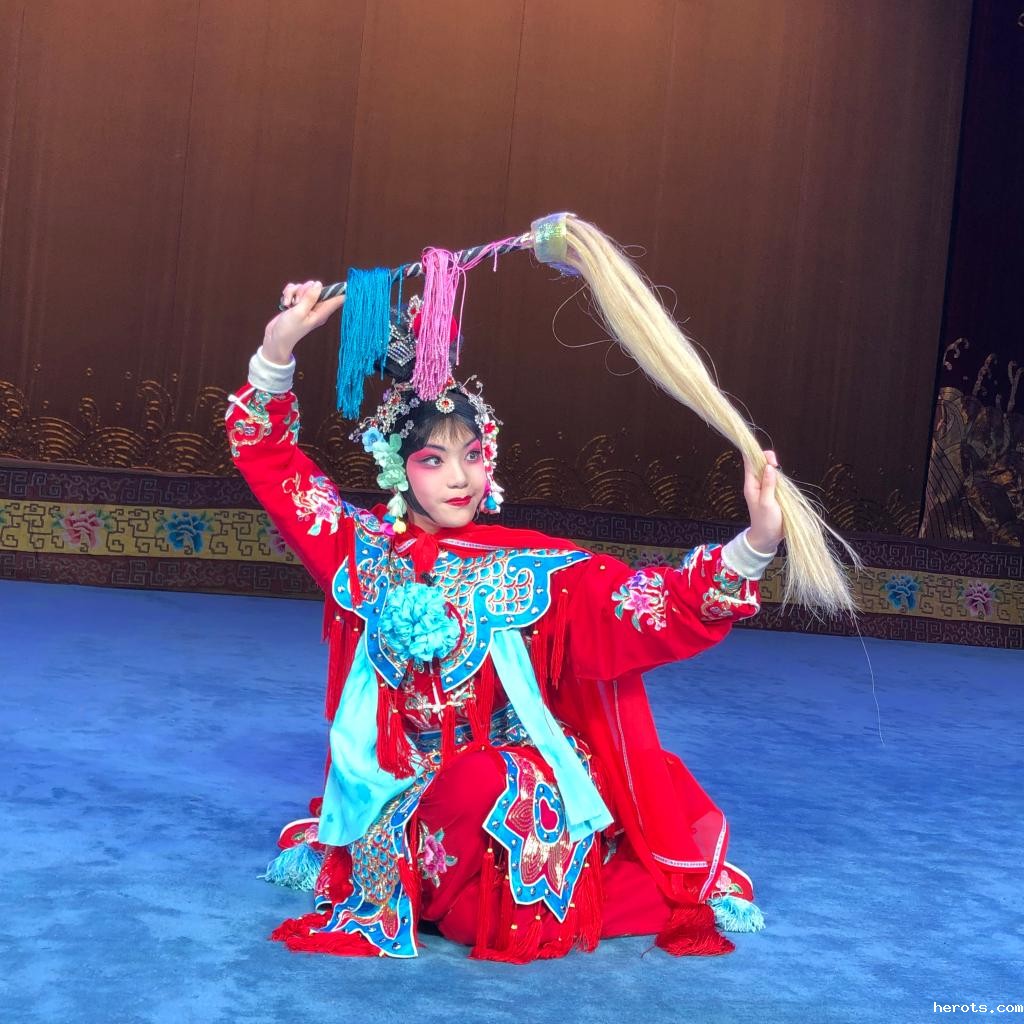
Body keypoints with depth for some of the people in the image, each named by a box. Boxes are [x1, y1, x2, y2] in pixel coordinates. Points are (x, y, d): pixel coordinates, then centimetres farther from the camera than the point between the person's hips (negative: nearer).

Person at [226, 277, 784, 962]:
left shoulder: (534, 569, -7)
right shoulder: (366, 551, -1)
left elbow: (658, 604, -17)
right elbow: (268, 456, 0)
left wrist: (755, 545, -32)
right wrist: (279, 347, -13)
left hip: (526, 806, -4)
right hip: (400, 798, 4)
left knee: (485, 783, -30)